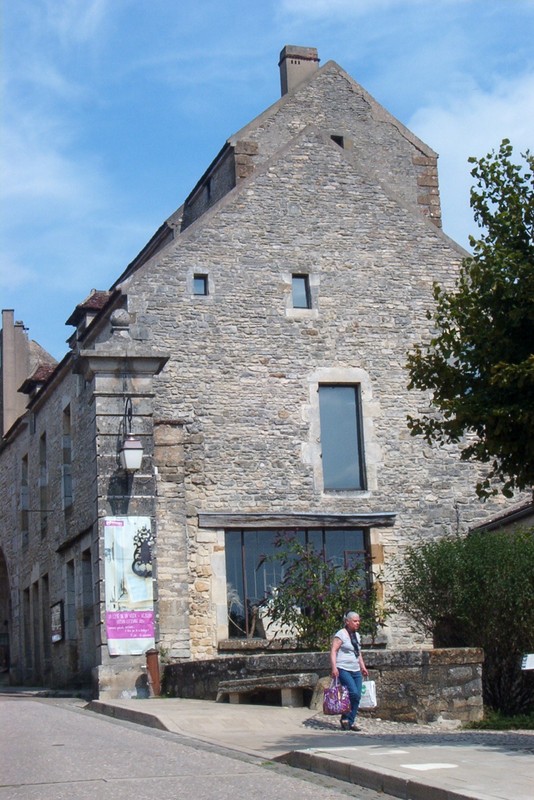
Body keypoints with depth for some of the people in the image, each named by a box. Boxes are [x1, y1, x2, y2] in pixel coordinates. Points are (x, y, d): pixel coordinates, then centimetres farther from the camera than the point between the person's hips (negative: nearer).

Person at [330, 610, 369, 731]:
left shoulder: (357, 635, 18)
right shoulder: (341, 634, -6)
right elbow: (333, 651, -12)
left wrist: (363, 667, 21)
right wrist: (334, 668, -21)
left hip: (356, 671, 8)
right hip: (343, 670, -8)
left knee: (357, 696, 0)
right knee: (354, 693, -19)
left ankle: (350, 722, 7)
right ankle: (345, 718, -2)